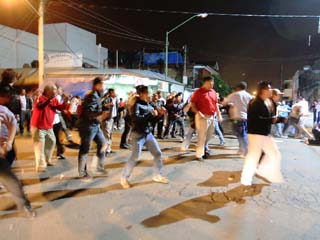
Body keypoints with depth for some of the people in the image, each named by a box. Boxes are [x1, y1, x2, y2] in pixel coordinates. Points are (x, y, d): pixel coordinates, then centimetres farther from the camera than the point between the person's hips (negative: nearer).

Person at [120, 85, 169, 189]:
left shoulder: (148, 105, 8)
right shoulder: (136, 104, -12)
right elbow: (135, 118, -29)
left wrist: (158, 114, -3)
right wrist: (150, 115, -23)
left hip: (148, 134, 7)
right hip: (138, 134, -7)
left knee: (158, 153, 9)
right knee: (135, 157, -8)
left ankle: (158, 175, 26)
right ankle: (124, 178, 10)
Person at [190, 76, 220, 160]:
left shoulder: (213, 92, 12)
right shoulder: (198, 92, -8)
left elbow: (216, 103, 18)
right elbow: (192, 104, -10)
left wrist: (219, 114, 13)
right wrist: (198, 113, -21)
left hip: (212, 117, 7)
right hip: (203, 117, -7)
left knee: (209, 135, 18)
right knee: (202, 136, -5)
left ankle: (205, 149, 40)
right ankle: (199, 154, 2)